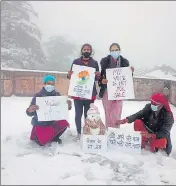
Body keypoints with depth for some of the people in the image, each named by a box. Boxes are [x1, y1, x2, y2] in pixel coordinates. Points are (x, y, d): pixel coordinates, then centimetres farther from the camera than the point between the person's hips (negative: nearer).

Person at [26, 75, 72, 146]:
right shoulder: (38, 96, -12)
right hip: (40, 124, -3)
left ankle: (54, 137, 6)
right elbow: (30, 113, -13)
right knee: (42, 142, -19)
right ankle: (37, 135, 20)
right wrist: (30, 110, -38)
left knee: (64, 123, -26)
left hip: (53, 122, 3)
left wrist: (68, 106, -25)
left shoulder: (57, 95, -3)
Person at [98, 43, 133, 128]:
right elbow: (101, 75, 1)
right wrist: (102, 81, -20)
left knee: (116, 114, -1)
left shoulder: (124, 62, 2)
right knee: (108, 113, 5)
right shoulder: (105, 61, -2)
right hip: (107, 91, 0)